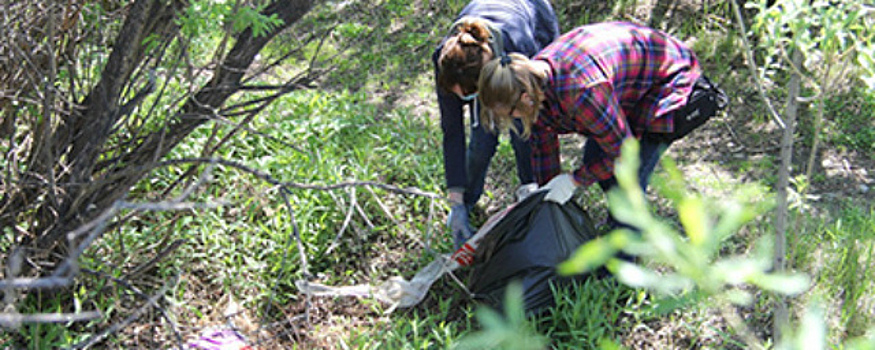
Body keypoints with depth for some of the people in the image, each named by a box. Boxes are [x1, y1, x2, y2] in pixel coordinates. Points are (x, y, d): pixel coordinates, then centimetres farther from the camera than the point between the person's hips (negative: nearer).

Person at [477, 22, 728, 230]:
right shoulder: (534, 76, -12)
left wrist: (573, 181, -16)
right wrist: (545, 197, 9)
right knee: (594, 156, 11)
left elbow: (622, 150, -26)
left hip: (671, 82, -9)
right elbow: (543, 145, 3)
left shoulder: (580, 91, -40)